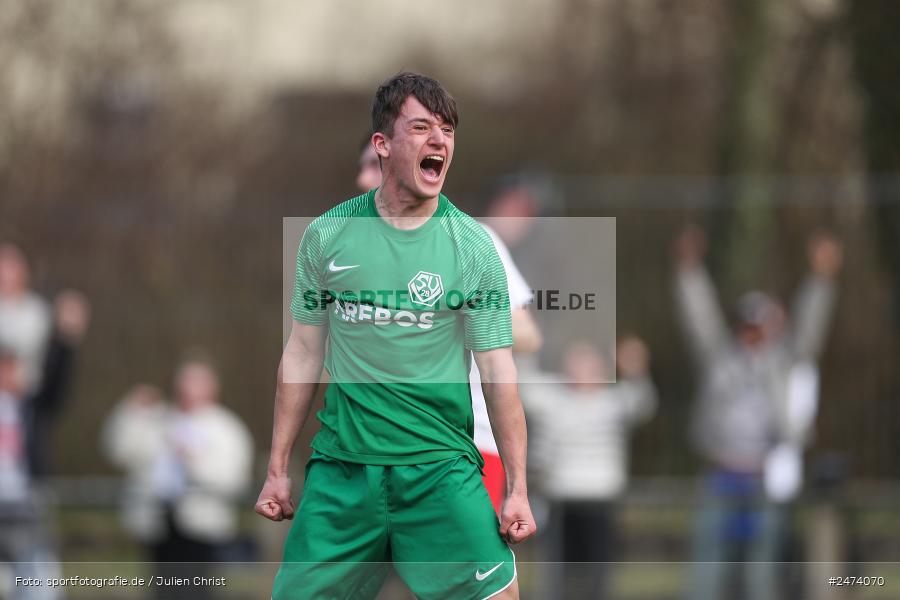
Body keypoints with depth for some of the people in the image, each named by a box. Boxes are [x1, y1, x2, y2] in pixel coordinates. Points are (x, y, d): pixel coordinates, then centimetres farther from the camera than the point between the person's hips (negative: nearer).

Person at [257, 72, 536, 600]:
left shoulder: (473, 246, -1)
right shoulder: (327, 236, 3)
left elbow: (498, 370, 0)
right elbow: (303, 354, 11)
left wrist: (518, 488, -4)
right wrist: (278, 469, 11)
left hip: (440, 467, -1)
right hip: (341, 467, 1)